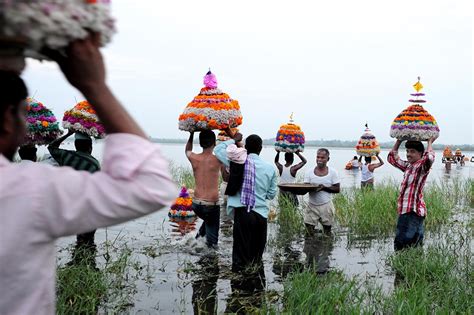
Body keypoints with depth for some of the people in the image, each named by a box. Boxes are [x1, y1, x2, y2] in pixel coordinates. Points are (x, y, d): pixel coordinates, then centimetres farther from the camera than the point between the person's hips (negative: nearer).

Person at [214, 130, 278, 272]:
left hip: (242, 212, -2)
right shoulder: (270, 168, 2)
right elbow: (271, 194, 9)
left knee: (241, 251, 4)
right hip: (261, 213, 2)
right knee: (257, 251, 16)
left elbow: (218, 149, 11)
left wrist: (233, 140, 22)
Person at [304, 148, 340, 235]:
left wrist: (324, 187, -20)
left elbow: (337, 189, -4)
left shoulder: (332, 172, -3)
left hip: (326, 206, -1)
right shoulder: (309, 172, 2)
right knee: (309, 234, 1)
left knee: (327, 233, 8)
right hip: (312, 206, 1)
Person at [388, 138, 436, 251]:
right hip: (405, 210, 8)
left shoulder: (422, 166, -7)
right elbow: (393, 158, 28)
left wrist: (430, 142, -13)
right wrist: (399, 140, 22)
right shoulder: (408, 166, 17)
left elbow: (429, 158, -29)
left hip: (413, 211, -8)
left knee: (401, 244, -14)